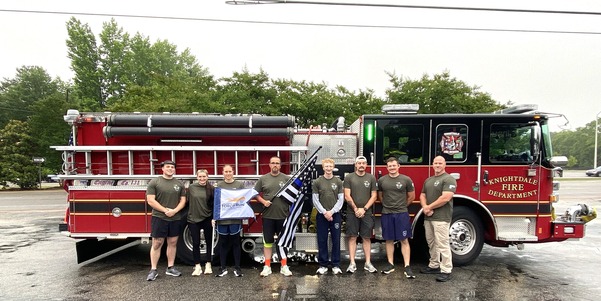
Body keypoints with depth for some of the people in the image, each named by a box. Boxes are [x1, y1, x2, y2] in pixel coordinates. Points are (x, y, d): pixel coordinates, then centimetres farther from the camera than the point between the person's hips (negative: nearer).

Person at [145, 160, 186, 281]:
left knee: (173, 243, 9)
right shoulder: (154, 182, -3)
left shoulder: (179, 184, 8)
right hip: (159, 218, -3)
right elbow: (150, 200, -9)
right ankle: (153, 270, 8)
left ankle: (170, 268, 20)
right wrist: (165, 210, -15)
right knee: (157, 244, 0)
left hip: (176, 219, 4)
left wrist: (174, 211, -11)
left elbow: (183, 200, 7)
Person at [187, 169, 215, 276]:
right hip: (193, 219, 0)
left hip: (207, 219, 0)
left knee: (209, 242, 9)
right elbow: (187, 202, 4)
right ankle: (197, 266, 14)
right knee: (196, 243, 4)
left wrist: (214, 218, -6)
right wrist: (188, 215, 2)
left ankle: (208, 265, 22)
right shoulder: (191, 188, -1)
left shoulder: (211, 189, -2)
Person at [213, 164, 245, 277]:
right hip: (222, 219, 1)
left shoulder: (240, 184, 5)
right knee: (223, 243, 8)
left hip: (235, 219, 0)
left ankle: (237, 268, 15)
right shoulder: (218, 185, 6)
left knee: (236, 243, 6)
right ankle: (223, 268, 18)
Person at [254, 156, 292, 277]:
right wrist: (263, 201, -9)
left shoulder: (287, 178, 2)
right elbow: (256, 194, 7)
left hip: (283, 216, 0)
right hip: (268, 216, 0)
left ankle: (284, 267, 19)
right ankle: (267, 267, 18)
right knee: (268, 241, 8)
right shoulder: (263, 179, 3)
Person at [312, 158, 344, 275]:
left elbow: (341, 199, 0)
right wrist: (324, 212, -10)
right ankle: (323, 265, 15)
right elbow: (315, 200, -1)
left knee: (336, 240, 4)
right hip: (321, 215, 0)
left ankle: (336, 265, 14)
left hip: (335, 215, 0)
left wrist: (332, 211, -10)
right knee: (322, 241, 5)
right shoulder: (317, 182, 2)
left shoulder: (338, 181, 3)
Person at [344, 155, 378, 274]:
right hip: (352, 213, -1)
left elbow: (374, 196, 3)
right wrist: (356, 209, -7)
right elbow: (347, 196, -3)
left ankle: (368, 263, 12)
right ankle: (352, 263, 7)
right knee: (352, 238, 2)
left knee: (366, 238, 6)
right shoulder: (349, 178, 1)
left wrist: (364, 209, -6)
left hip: (367, 213, 1)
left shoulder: (371, 178, 6)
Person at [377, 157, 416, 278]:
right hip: (386, 214, 2)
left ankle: (407, 267, 3)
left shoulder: (406, 180, -3)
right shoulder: (381, 180, 3)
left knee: (404, 240, 0)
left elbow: (411, 196, 7)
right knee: (389, 240, 9)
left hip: (402, 214, -2)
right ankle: (390, 264, 18)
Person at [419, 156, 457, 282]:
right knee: (431, 243, 15)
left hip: (441, 218, -8)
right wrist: (425, 207, -6)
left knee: (442, 244, -7)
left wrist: (429, 207, -12)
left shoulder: (448, 179, -10)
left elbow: (445, 198, -20)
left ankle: (446, 271, 0)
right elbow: (422, 195, 15)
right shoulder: (428, 180, 15)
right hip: (428, 217, 8)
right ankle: (434, 266, 26)